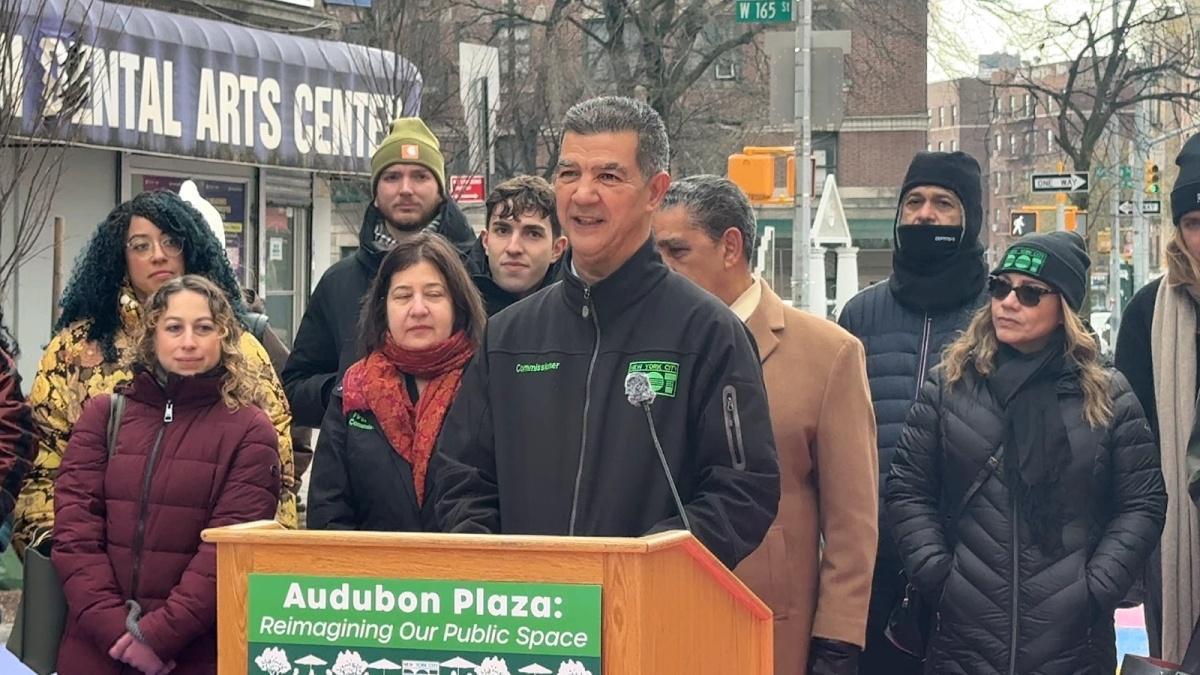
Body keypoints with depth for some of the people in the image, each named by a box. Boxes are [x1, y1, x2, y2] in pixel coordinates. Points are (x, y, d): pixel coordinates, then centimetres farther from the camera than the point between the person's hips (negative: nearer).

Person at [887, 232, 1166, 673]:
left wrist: (1097, 588, -6)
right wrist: (936, 577, -5)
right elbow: (908, 491, 6)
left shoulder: (1107, 397, 5)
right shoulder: (947, 387, 6)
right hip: (963, 632, 1)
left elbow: (1142, 503, 4)